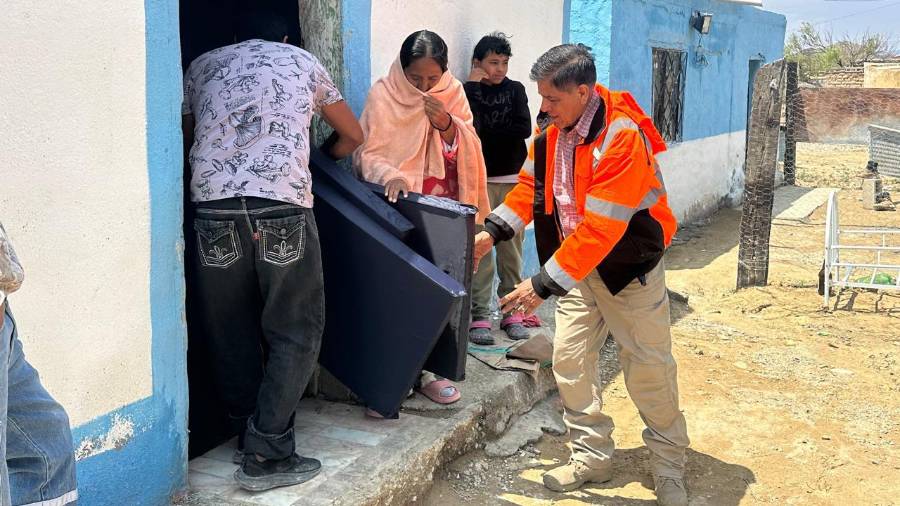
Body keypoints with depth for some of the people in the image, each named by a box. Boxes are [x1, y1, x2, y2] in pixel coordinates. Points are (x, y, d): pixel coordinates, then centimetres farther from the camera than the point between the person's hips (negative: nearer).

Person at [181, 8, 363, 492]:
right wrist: (316, 160, 48)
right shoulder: (304, 62, 22)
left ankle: (249, 437, 25)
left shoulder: (202, 65, 24)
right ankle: (265, 456, 4)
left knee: (230, 334, 15)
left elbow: (183, 140, 30)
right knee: (294, 333, 8)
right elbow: (353, 135, 30)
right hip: (283, 207, -2)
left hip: (213, 208, 2)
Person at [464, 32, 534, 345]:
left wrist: (488, 134, -5)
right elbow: (471, 129, -13)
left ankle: (512, 313, 11)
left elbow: (524, 129, -3)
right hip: (481, 180, -2)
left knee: (512, 249, 4)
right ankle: (479, 316, -2)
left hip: (514, 179, 2)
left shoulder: (515, 90, 10)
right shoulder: (469, 92, 5)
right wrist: (474, 87, -10)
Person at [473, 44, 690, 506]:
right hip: (576, 265, 6)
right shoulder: (552, 131, -5)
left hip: (628, 266, -6)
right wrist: (492, 233, -6)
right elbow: (530, 186, 8)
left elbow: (600, 228, -32)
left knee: (648, 368, 3)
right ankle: (591, 455, 19)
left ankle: (668, 466, 21)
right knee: (569, 359, 3)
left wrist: (543, 284, -29)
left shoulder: (622, 138, -29)